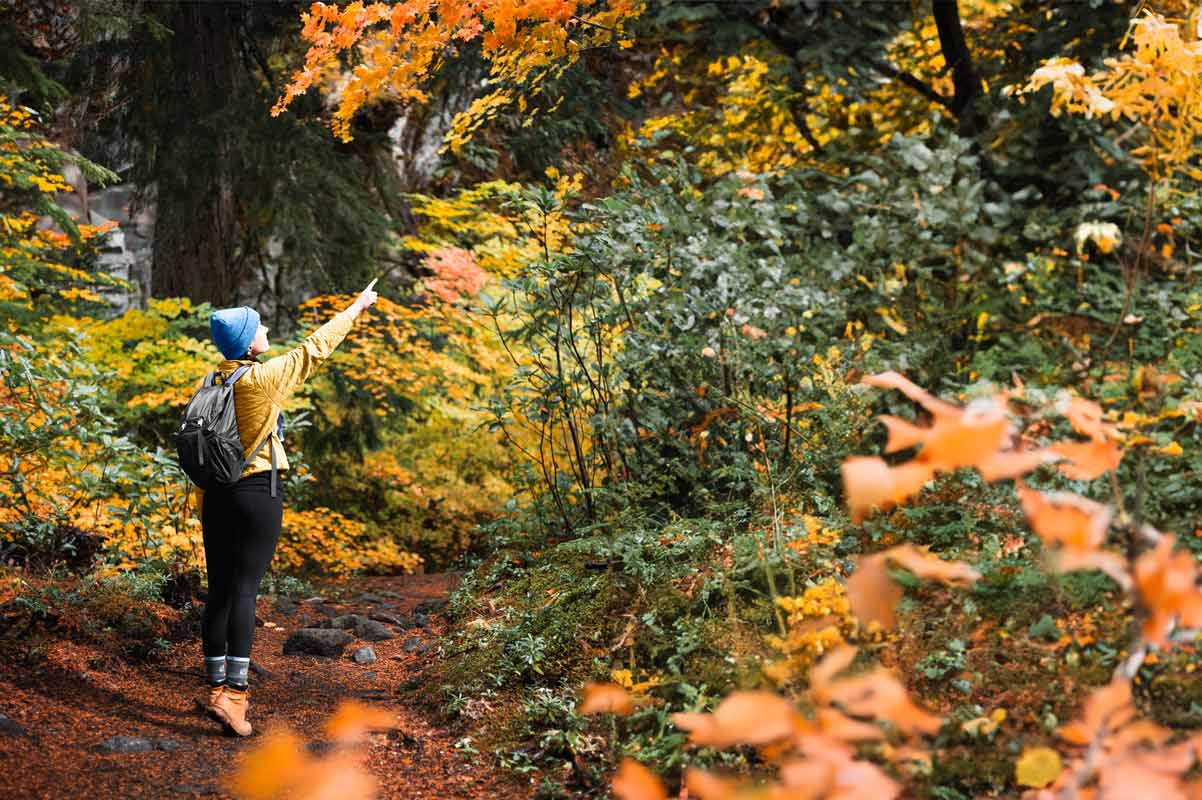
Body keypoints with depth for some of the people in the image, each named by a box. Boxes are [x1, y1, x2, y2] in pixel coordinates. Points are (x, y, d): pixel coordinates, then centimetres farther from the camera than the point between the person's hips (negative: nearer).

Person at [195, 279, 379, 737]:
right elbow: (315, 348, -2)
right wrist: (355, 309, 11)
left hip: (216, 496, 6)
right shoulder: (265, 378, -12)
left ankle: (215, 685, 18)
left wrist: (204, 507, 20)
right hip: (257, 494, -6)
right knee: (244, 590, -8)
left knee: (219, 590, 11)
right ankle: (233, 691, -13)